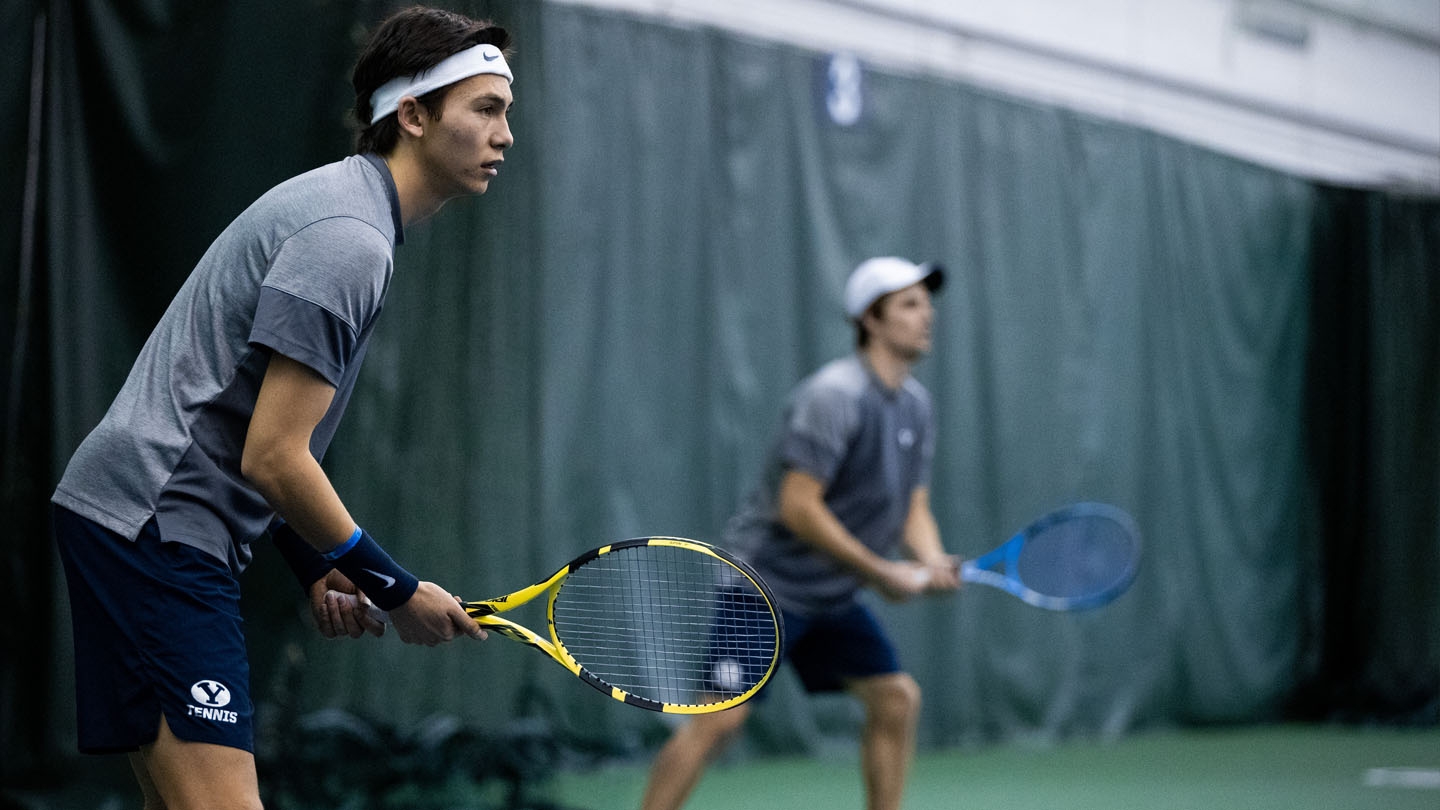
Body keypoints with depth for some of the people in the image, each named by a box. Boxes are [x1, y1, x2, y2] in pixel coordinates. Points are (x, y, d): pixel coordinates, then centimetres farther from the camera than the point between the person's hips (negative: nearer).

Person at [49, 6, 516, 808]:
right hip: (153, 525, -11)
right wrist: (398, 590, -8)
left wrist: (316, 566, 16)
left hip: (163, 530, 11)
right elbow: (272, 459, -18)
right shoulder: (348, 241, -15)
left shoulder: (338, 205, 18)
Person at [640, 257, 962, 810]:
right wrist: (882, 573, -20)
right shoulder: (834, 395, -20)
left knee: (897, 697, 0)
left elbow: (914, 510, 11)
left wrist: (933, 565, -11)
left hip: (831, 598, 9)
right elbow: (797, 507, -24)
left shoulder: (914, 405, 8)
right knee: (721, 717, -13)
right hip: (768, 580, -9)